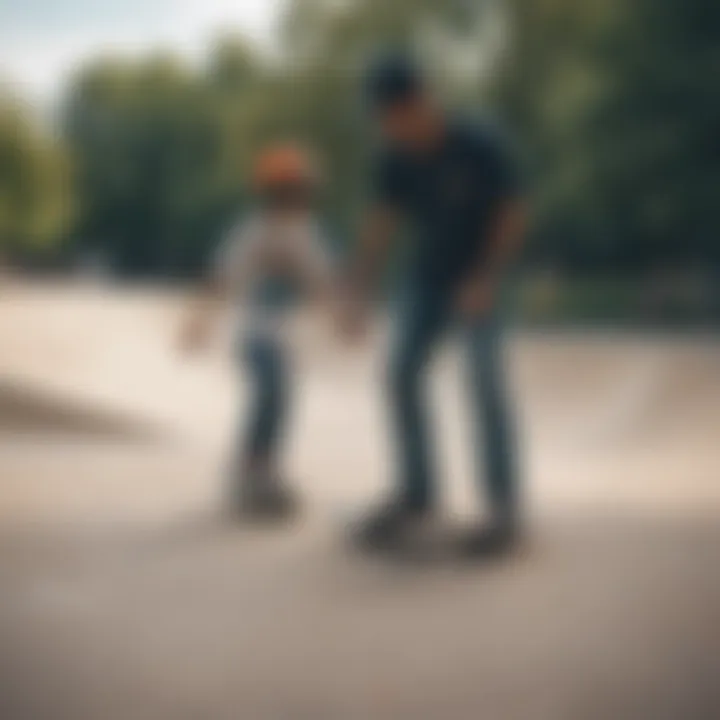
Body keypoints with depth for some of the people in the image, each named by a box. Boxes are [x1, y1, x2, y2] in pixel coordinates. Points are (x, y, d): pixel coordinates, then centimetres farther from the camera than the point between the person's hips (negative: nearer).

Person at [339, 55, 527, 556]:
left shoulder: (480, 147, -23)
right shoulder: (394, 159, -11)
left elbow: (514, 215, -17)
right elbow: (380, 227, -12)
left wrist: (486, 280, -26)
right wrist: (356, 297, -22)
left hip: (479, 277, -5)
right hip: (429, 276, 5)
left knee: (485, 383, -16)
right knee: (403, 373, -4)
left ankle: (505, 508, -12)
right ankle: (417, 493, 9)